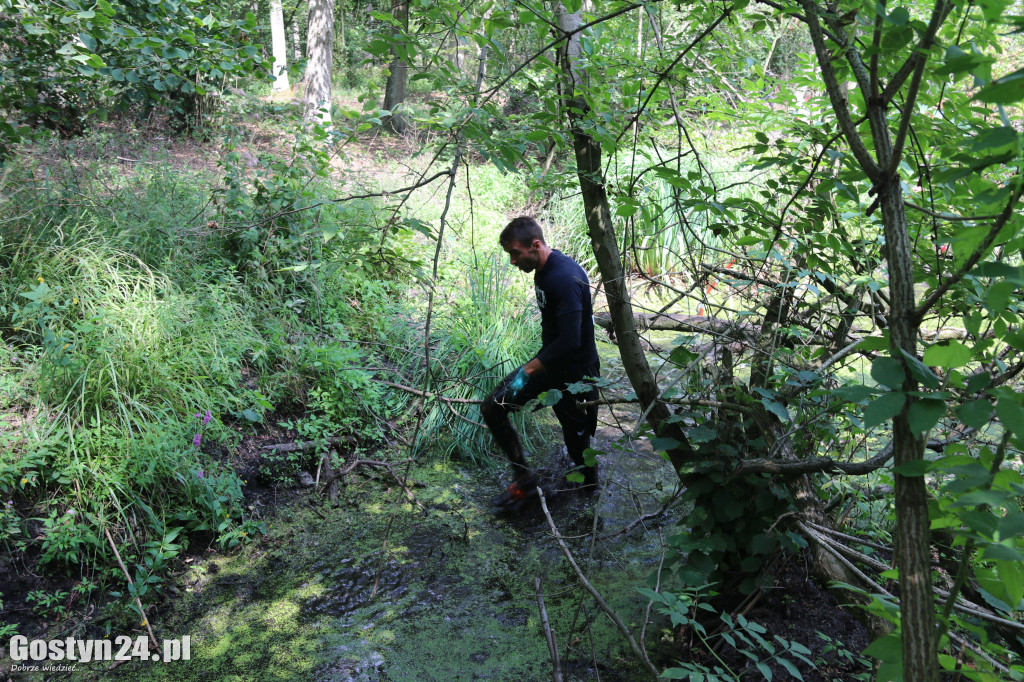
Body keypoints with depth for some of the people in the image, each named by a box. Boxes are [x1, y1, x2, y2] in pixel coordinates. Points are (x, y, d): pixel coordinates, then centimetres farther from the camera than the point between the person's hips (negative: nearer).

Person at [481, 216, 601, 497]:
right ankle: (522, 473, 16)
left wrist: (527, 371, -28)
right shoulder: (543, 269, 3)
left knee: (577, 441, 6)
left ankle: (591, 493, 33)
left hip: (573, 369, -9)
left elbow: (570, 341, -32)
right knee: (492, 408, 2)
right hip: (548, 358, 9)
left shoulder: (566, 278, -27)